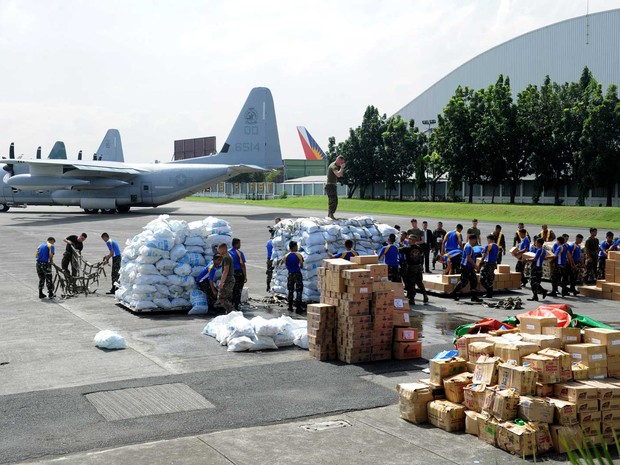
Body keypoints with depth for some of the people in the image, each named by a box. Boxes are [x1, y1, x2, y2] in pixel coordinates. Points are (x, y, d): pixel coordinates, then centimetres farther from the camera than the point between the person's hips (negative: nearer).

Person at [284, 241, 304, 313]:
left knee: (290, 291, 15)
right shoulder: (299, 255, -12)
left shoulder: (286, 256, -4)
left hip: (290, 274, 3)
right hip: (297, 274, -3)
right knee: (299, 291, 2)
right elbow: (302, 266, -3)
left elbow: (286, 266, 5)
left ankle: (290, 307, 19)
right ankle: (298, 308, -2)